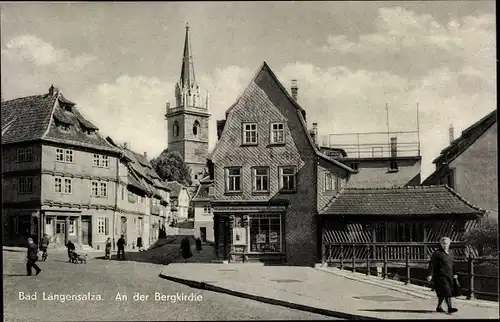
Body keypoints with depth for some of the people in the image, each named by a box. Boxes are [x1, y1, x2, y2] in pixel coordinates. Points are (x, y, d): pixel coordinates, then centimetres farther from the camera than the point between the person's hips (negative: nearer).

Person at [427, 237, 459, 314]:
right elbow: (432, 264, -11)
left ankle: (439, 307, 22)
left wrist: (454, 274, 15)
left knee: (442, 293, 12)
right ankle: (450, 308, -16)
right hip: (441, 276, -7)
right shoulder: (437, 253, -7)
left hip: (449, 276, 7)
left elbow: (453, 265, 24)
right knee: (446, 292, -14)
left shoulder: (450, 253, 15)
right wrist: (430, 275, -17)